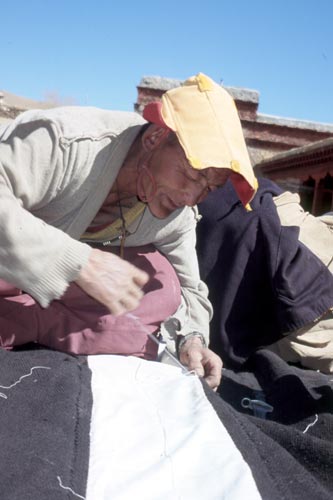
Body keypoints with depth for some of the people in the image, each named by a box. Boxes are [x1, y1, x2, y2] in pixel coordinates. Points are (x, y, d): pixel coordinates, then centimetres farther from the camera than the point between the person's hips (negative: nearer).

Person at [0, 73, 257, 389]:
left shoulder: (179, 216, -10)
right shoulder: (68, 140, -32)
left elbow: (187, 290, 1)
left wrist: (191, 339, -19)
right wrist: (79, 263, -44)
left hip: (62, 295, 6)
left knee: (163, 283, -18)